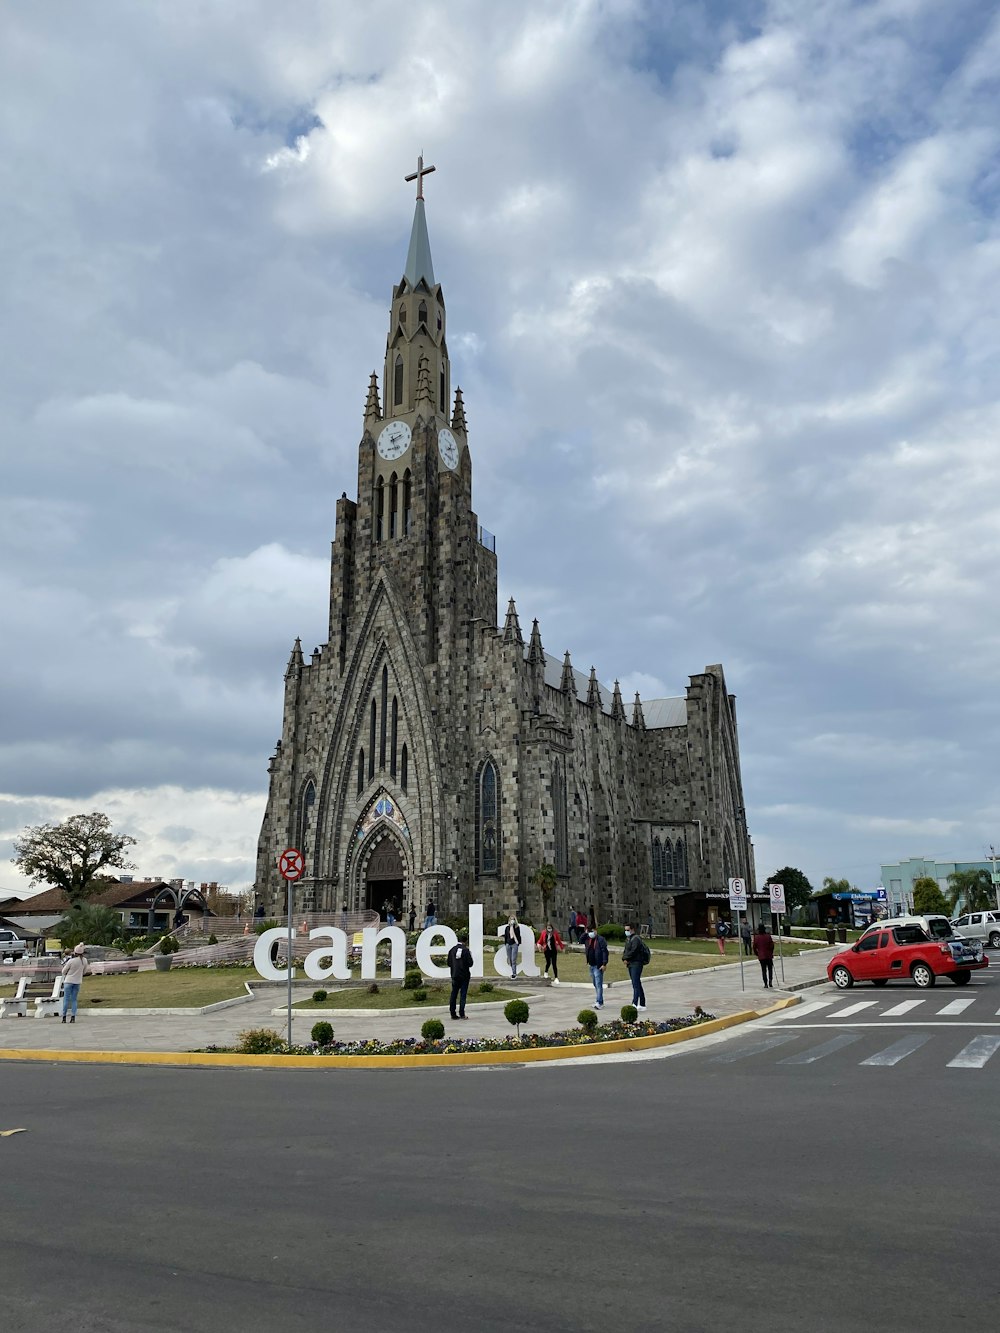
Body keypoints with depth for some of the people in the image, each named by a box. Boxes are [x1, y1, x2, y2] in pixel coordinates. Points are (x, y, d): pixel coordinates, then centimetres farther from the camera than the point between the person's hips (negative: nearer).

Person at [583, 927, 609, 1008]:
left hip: (598, 966, -8)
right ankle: (600, 1002, 21)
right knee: (595, 985, 13)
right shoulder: (587, 940, 9)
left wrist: (604, 964, -19)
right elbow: (586, 951, 19)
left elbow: (605, 952, -15)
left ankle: (599, 1003, -11)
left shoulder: (601, 939, -11)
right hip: (591, 965, 8)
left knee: (598, 984, -10)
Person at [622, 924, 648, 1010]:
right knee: (637, 984, 12)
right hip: (630, 964, 10)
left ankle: (635, 1004, -23)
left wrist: (626, 959, -10)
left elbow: (633, 951, -20)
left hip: (636, 963, -10)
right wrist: (624, 959, 1)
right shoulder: (628, 939, 19)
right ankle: (642, 1004, 17)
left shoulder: (636, 939, -11)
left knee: (636, 984, -16)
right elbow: (626, 951, 20)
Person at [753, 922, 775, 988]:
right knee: (770, 969, 15)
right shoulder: (768, 936, -7)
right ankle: (770, 980, -3)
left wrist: (757, 954, 12)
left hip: (761, 956, 0)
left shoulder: (756, 937, -6)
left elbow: (754, 947, -2)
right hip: (769, 955, 0)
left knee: (764, 970, 6)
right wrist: (771, 953, 11)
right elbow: (772, 945, -5)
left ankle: (766, 983, 2)